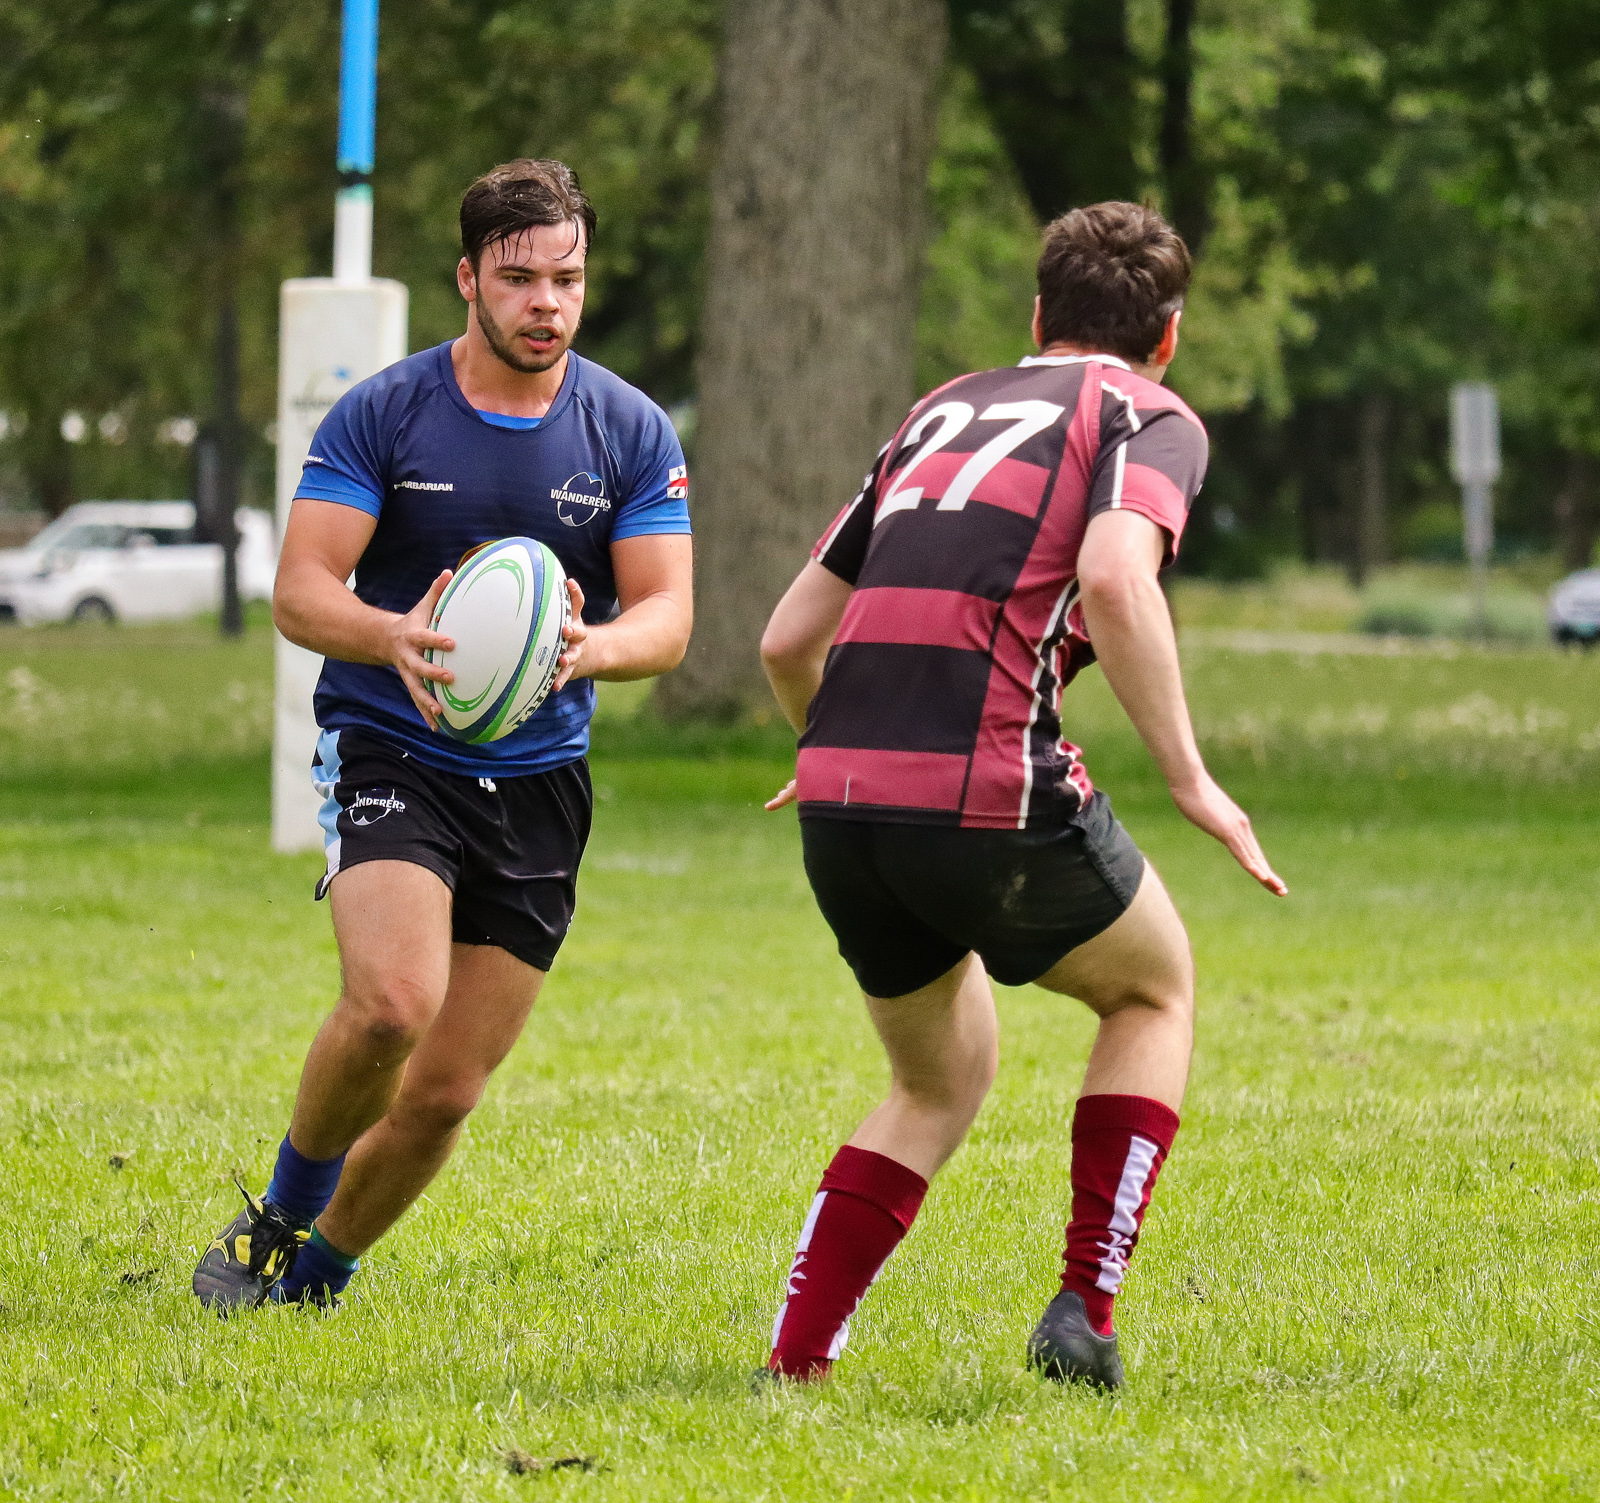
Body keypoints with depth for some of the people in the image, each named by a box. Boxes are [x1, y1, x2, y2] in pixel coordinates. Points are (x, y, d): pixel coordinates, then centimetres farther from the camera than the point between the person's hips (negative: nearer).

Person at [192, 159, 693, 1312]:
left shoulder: (633, 432, 1)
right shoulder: (381, 415, -5)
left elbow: (667, 618, -3)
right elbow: (299, 593, -10)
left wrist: (588, 647, -27)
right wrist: (396, 636, -32)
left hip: (537, 781, 3)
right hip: (388, 752, -3)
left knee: (446, 1090, 1)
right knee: (394, 1001, -28)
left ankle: (315, 1273, 27)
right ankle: (282, 1213, -2)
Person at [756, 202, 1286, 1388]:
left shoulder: (944, 410, 24)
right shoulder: (1150, 419, 7)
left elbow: (788, 640, 24)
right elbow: (1115, 580, -16)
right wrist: (1190, 778, -10)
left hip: (841, 799, 5)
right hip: (991, 792, -5)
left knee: (941, 1084, 27)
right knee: (1157, 991, 24)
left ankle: (794, 1362, 14)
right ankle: (1085, 1310, 12)